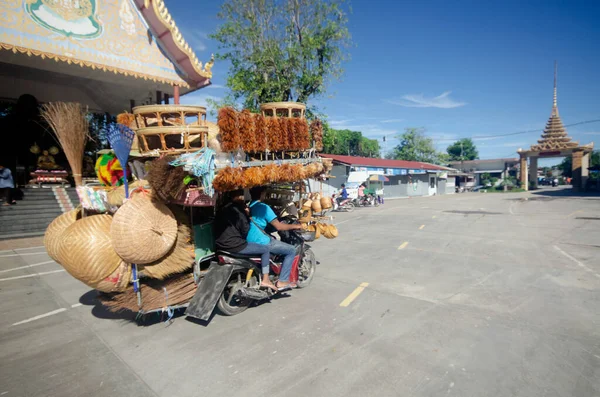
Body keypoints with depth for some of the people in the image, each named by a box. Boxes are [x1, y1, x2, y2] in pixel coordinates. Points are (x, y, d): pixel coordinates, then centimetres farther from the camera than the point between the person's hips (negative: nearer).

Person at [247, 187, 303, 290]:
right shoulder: (263, 207, -12)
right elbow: (278, 226, -14)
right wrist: (295, 226, 0)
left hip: (247, 242, 8)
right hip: (260, 243, -8)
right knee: (291, 250, 4)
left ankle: (265, 278, 23)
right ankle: (282, 281, 6)